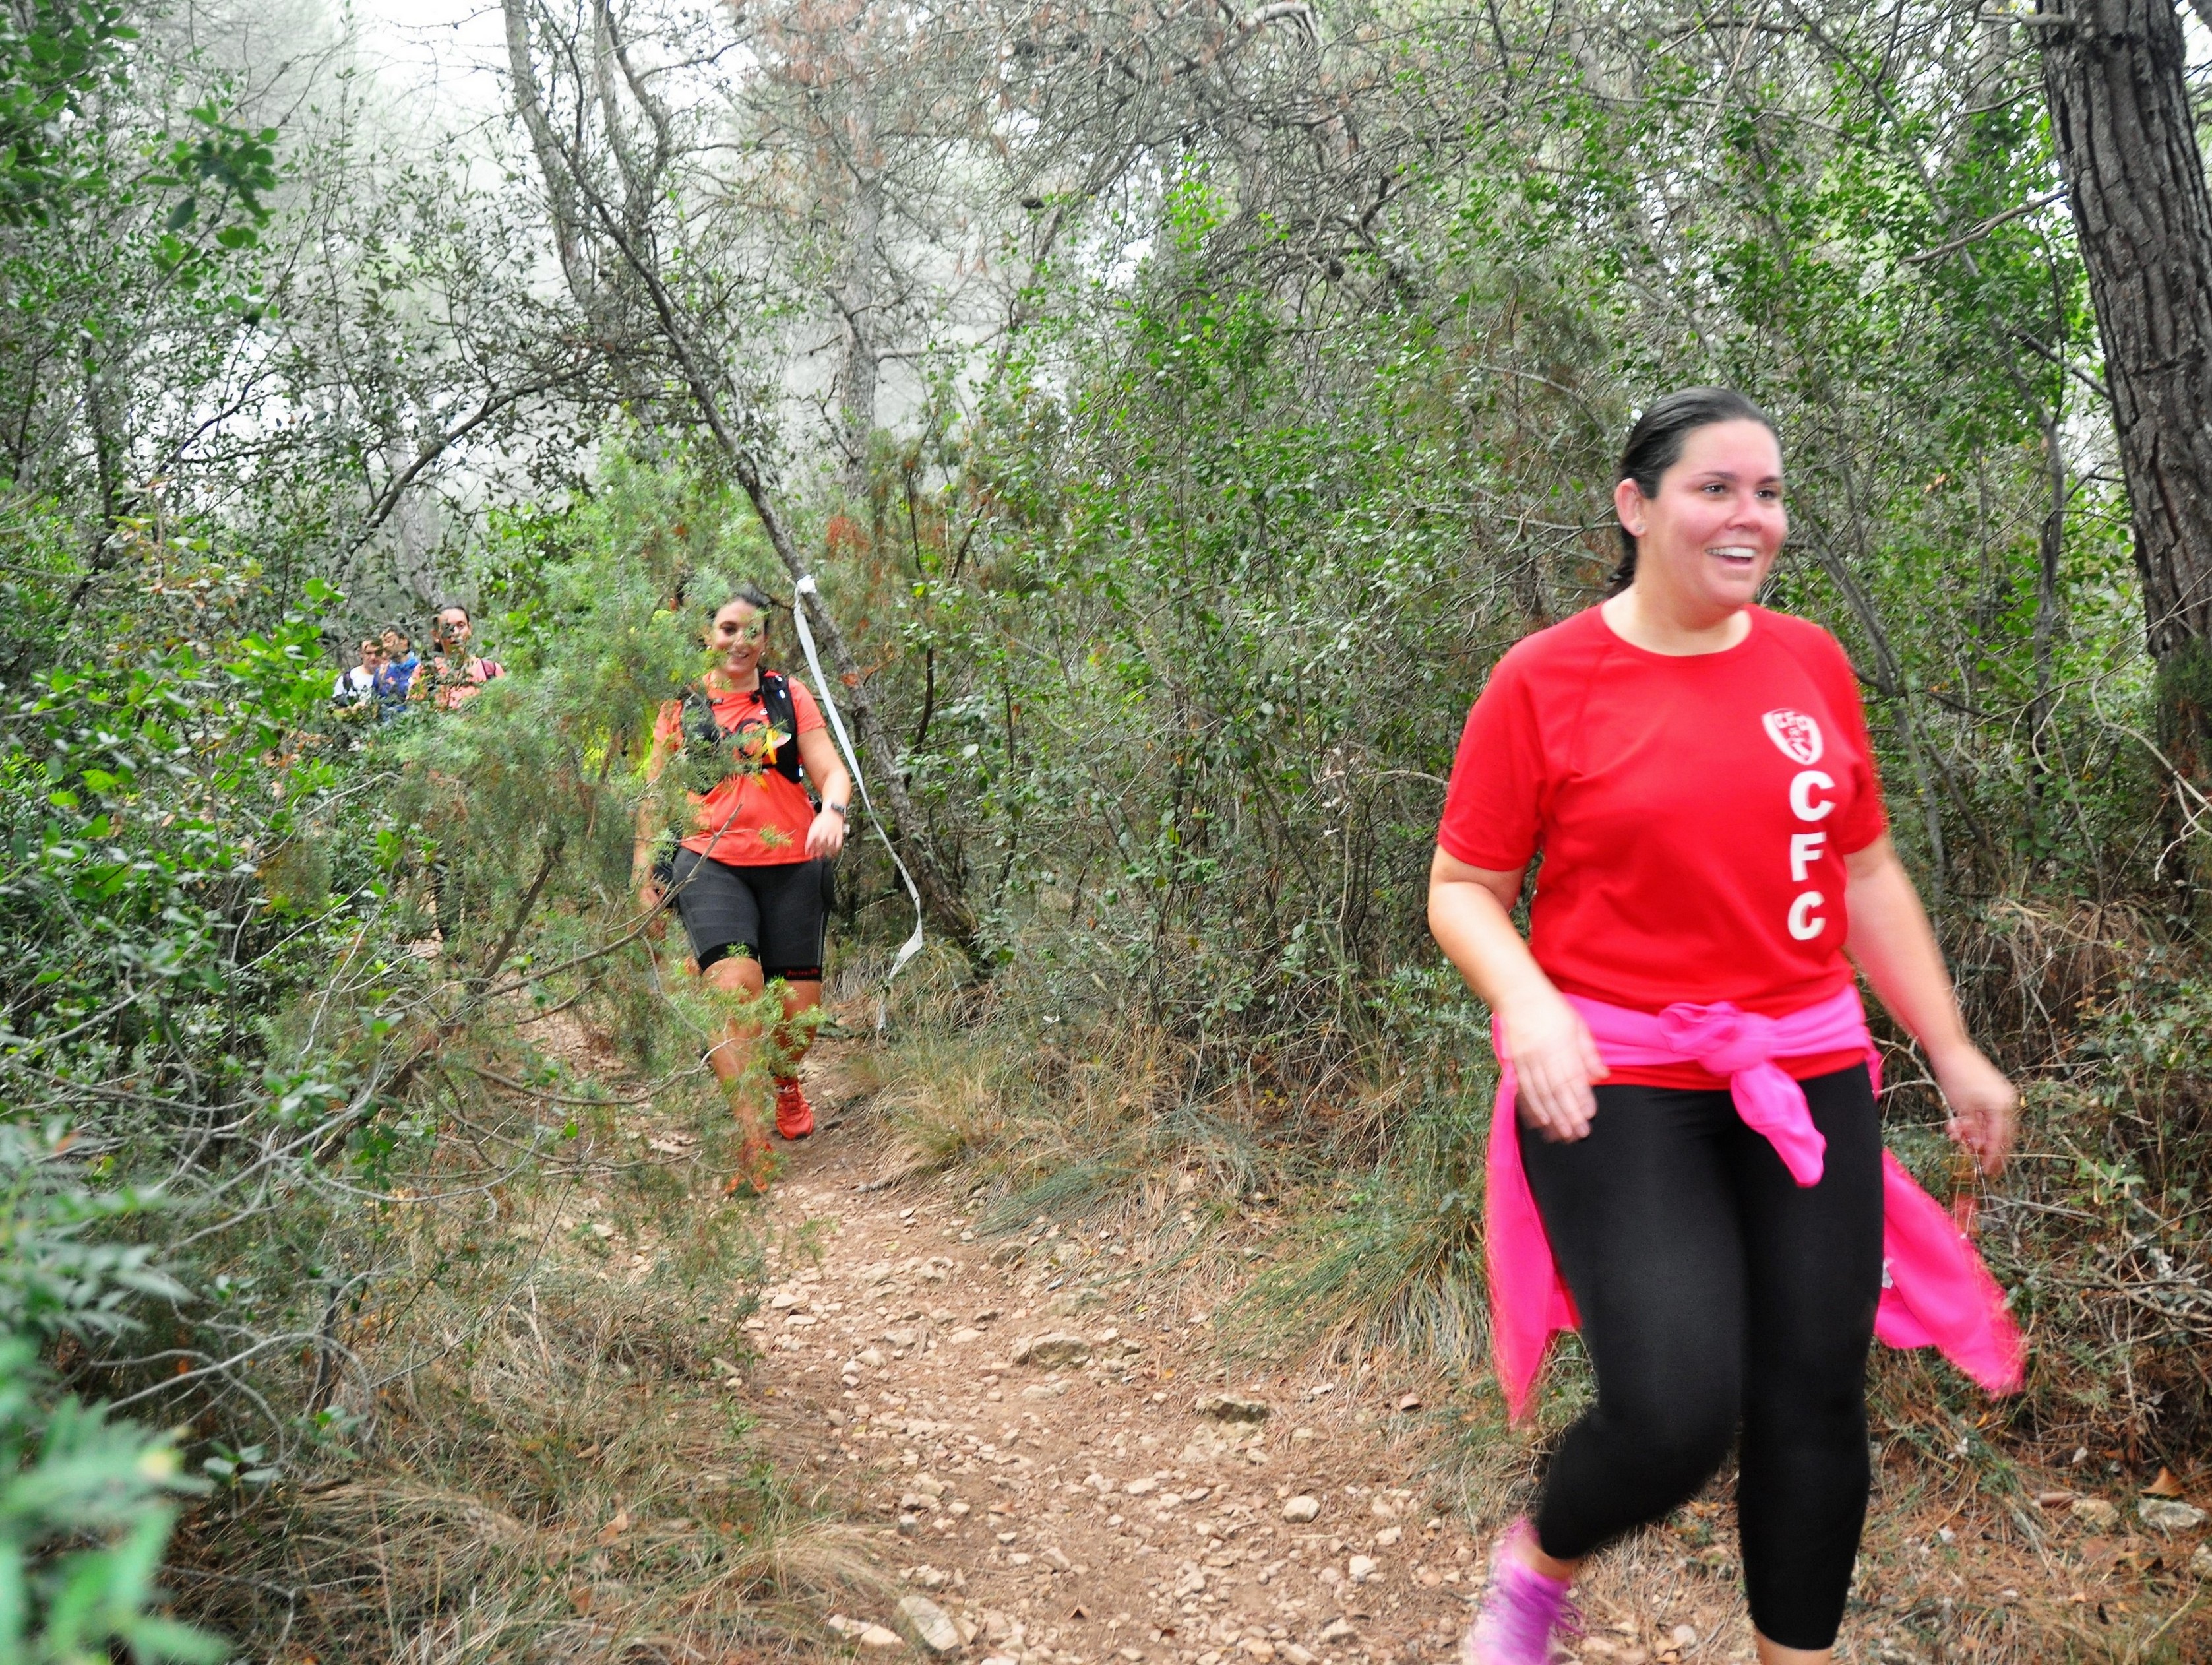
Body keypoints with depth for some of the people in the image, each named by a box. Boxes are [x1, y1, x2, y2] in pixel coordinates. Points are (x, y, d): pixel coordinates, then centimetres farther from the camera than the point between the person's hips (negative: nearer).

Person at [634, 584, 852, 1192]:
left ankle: (784, 1081, 40)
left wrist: (832, 811, -22)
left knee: (799, 1014, 2)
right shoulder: (680, 705, 8)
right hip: (710, 862, -1)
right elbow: (655, 792, 16)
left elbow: (832, 772, -1)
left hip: (791, 864, 1)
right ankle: (753, 1143, -21)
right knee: (735, 985, -25)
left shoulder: (789, 697, 7)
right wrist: (645, 869, 12)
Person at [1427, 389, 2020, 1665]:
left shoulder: (1811, 663, 7)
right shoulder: (1546, 680, -6)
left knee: (1815, 1405, 9)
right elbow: (1463, 891, -3)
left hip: (1809, 1079, 5)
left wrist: (1953, 1050, 14)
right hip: (1618, 1087, -5)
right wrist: (1527, 1002, -22)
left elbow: (1869, 873, 15)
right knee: (1676, 1413, -13)